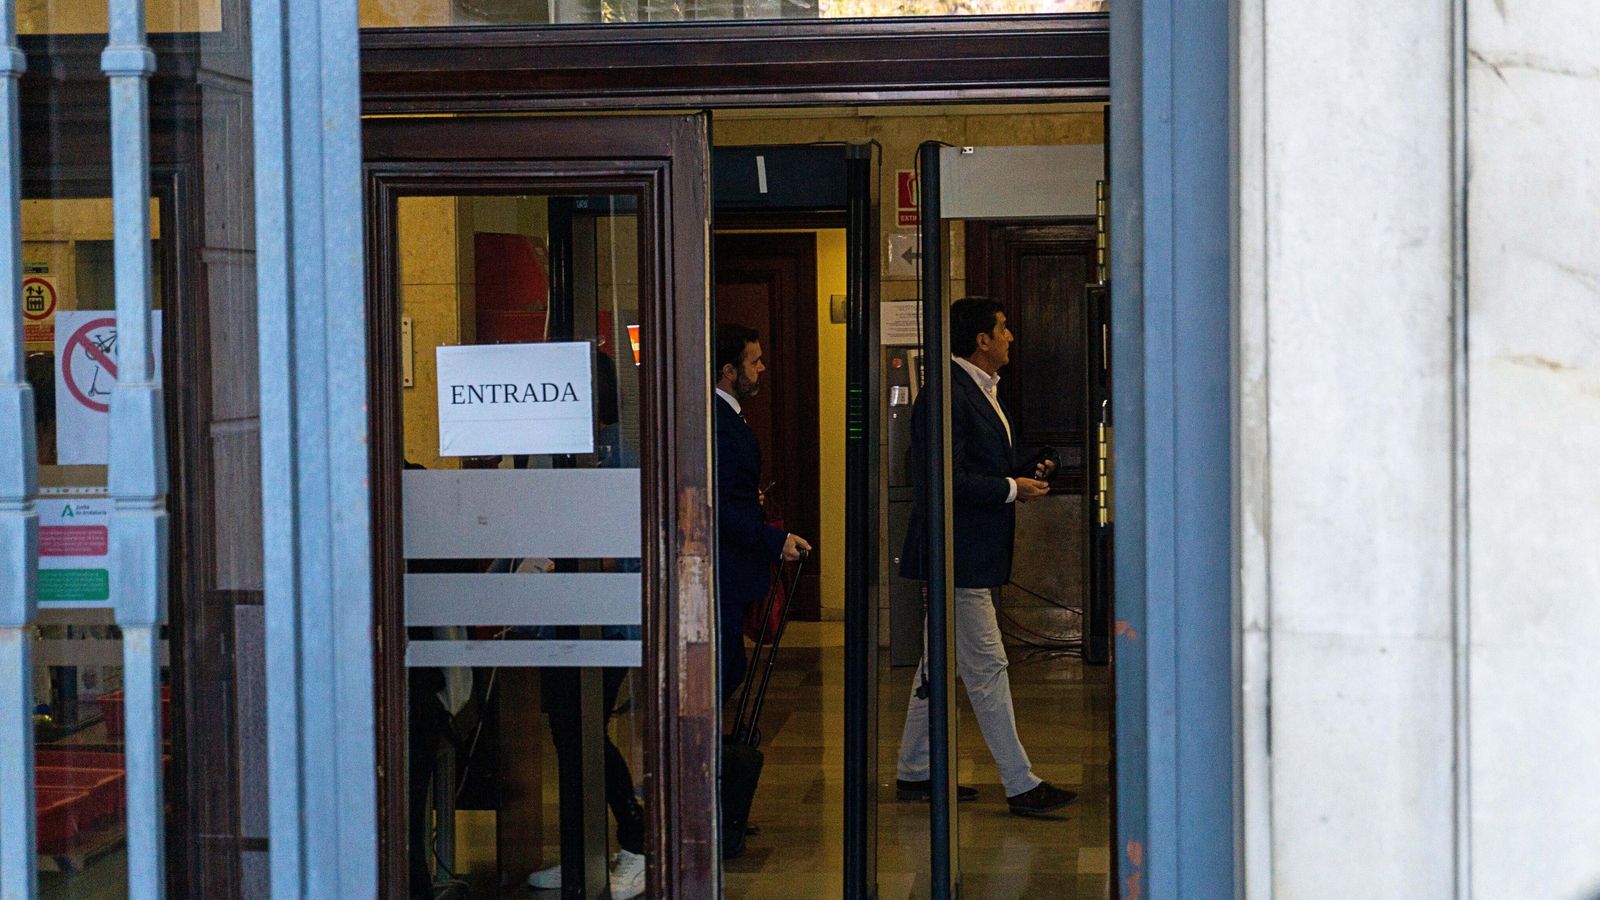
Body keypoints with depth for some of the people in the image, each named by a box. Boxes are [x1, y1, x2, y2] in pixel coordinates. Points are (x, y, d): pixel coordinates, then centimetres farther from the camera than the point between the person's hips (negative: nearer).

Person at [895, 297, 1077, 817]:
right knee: (987, 667, -6)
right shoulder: (947, 395, -18)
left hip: (971, 554, 11)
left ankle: (914, 773, 23)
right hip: (959, 555, -11)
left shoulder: (978, 391, 16)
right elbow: (947, 480, -24)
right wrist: (1012, 489, -17)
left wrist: (1027, 476, 8)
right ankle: (1020, 785, -2)